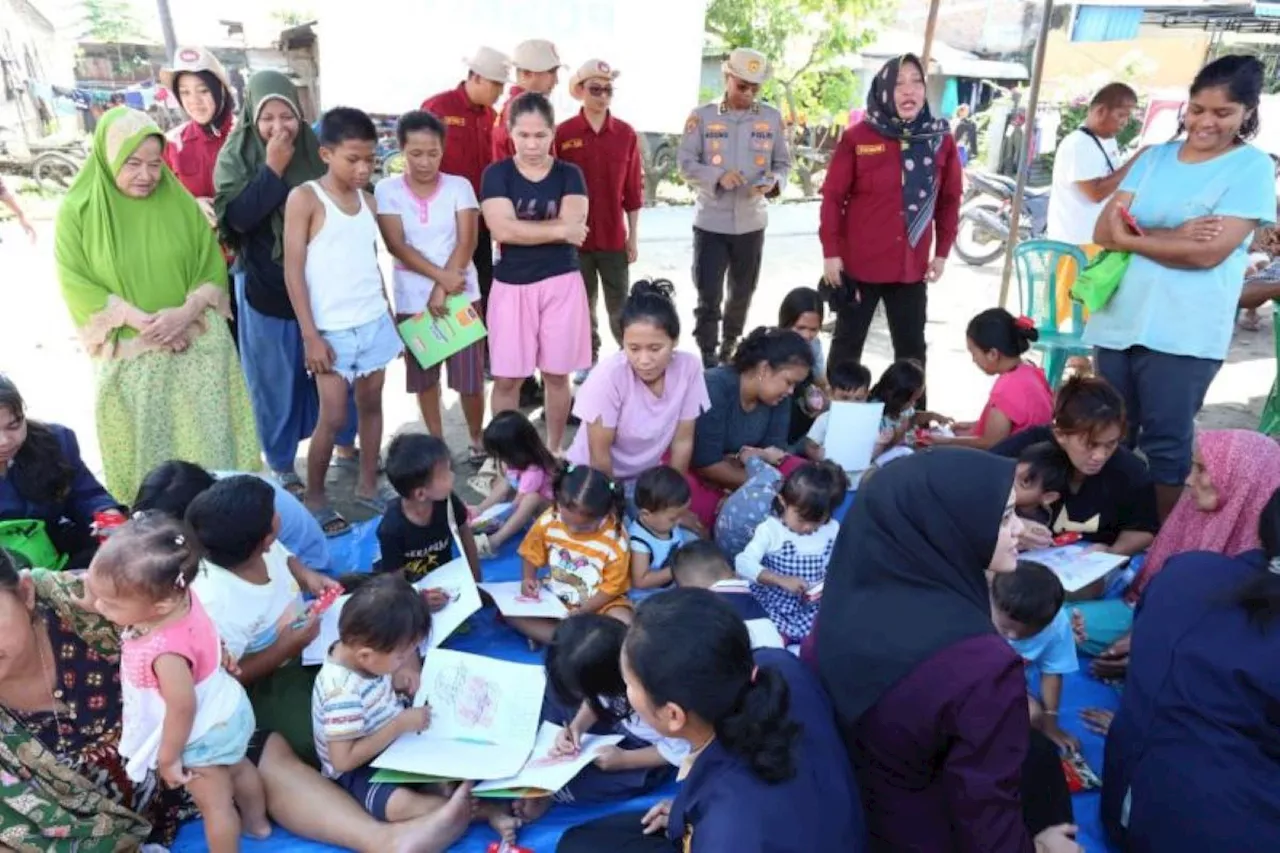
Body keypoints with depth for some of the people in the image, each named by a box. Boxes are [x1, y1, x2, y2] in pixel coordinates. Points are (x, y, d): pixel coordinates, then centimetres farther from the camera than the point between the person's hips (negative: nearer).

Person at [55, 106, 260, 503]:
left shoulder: (180, 203, 1)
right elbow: (77, 285, -5)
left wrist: (185, 313, -16)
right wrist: (142, 321, -16)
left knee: (208, 445, 6)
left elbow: (213, 269, 2)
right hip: (127, 354, -1)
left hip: (197, 346, 1)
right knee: (143, 449, 8)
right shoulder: (78, 211, -3)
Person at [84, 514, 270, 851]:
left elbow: (182, 708, -30)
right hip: (226, 711, 9)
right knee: (239, 769, 35)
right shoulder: (177, 594, -24)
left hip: (203, 734, -8)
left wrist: (168, 758, -15)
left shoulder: (166, 652, -45)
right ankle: (257, 821, 61)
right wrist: (99, 588, -16)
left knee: (214, 805, 19)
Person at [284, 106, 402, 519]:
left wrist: (392, 319, 14)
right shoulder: (304, 197, -8)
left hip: (375, 323, 6)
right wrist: (310, 335, -14)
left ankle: (368, 485, 26)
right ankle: (313, 497, 16)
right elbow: (293, 271, -10)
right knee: (333, 417, -2)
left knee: (371, 403, 12)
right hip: (332, 330, -5)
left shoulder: (368, 200, 9)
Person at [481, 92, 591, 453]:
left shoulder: (569, 174, 3)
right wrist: (558, 229, -12)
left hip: (562, 283, 1)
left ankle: (554, 450, 26)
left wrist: (523, 228, -12)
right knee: (507, 378, 2)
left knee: (557, 375, 9)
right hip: (511, 285, -1)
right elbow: (502, 230, -16)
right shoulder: (496, 174, 0)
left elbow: (574, 226, -13)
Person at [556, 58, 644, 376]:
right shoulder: (563, 133, -4)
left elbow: (633, 189, 4)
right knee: (582, 304, 10)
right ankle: (588, 360, 23)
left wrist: (633, 236, 3)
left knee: (619, 305, 8)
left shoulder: (626, 134, 1)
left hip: (614, 237, 1)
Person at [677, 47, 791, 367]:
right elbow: (685, 163, -6)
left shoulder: (772, 117, 2)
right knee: (708, 296, -4)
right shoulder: (702, 116, -4)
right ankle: (708, 359, 7)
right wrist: (718, 176, -24)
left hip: (752, 223, 3)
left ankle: (730, 349, 35)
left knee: (742, 292, 15)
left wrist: (774, 182, -17)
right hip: (711, 222, -3)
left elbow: (783, 164, 6)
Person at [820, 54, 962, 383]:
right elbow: (832, 197, -5)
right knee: (848, 342, 11)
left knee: (912, 348, 11)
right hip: (858, 264, -2)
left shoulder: (941, 140, 1)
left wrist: (942, 252, 6)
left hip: (912, 267, 3)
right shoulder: (857, 137, -8)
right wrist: (831, 252, -7)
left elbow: (950, 200, 8)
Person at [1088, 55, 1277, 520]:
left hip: (1183, 332, -5)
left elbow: (1208, 253, -14)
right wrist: (1174, 235, -13)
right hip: (1117, 319, 5)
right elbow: (1103, 229, 0)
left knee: (1166, 443, 3)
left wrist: (1130, 237, -6)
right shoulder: (1154, 157, 12)